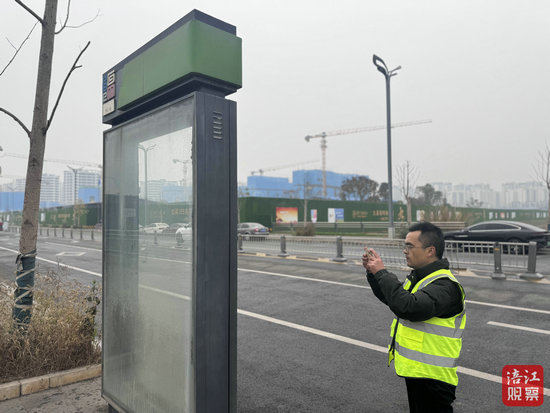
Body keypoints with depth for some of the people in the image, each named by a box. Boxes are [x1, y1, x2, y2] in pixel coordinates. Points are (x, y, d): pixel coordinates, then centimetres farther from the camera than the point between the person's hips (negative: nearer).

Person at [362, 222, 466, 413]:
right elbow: (390, 297, 18)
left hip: (432, 377, -9)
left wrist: (382, 273, -31)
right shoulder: (418, 276, 8)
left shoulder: (445, 285, -24)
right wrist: (372, 272, 2)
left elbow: (409, 307, -39)